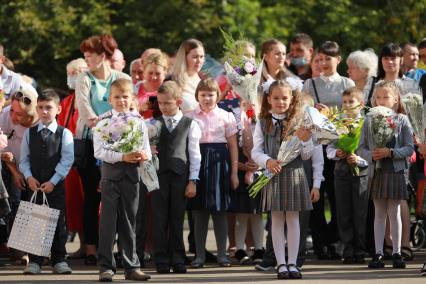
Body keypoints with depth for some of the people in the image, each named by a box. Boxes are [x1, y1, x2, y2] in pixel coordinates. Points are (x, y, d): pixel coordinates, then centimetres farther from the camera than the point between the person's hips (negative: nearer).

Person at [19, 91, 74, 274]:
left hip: (56, 186, -2)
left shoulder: (65, 134, 1)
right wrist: (29, 177, -9)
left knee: (58, 223, 0)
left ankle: (59, 260, 8)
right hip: (34, 186, 2)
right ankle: (34, 261, 5)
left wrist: (53, 181, -14)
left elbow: (67, 161, -6)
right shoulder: (29, 133, 9)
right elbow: (24, 159, 8)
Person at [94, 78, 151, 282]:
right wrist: (122, 157, -20)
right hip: (111, 173, -3)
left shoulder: (138, 121, 8)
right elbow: (99, 151, -10)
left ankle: (131, 266, 14)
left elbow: (146, 149, 7)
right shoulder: (104, 122, -2)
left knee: (129, 221, 9)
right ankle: (106, 267, 1)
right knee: (108, 221, -3)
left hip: (132, 174, 3)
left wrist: (144, 155, -16)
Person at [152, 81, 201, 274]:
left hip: (180, 176, -1)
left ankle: (178, 260, 10)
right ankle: (161, 260, 3)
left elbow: (194, 154, 4)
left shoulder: (190, 125, 5)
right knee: (160, 219, -1)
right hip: (158, 175, 1)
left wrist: (193, 181, -1)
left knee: (177, 220, 3)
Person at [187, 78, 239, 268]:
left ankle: (222, 254, 8)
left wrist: (234, 172, 1)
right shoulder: (190, 117, 5)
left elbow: (233, 145, 6)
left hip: (219, 161, 0)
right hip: (198, 161, 0)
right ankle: (199, 254, 8)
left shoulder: (226, 117, 5)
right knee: (199, 210, 2)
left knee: (219, 210, 2)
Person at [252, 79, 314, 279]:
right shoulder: (263, 123, 3)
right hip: (273, 174, 0)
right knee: (277, 219, 3)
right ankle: (281, 264, 7)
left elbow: (306, 156, 4)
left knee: (293, 219, 3)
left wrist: (305, 141, -15)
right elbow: (256, 151, 3)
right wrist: (267, 161, -15)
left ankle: (292, 263, 8)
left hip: (294, 174, 0)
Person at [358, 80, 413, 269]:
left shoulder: (402, 120, -2)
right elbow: (361, 148, 6)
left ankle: (396, 252, 10)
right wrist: (371, 155, -14)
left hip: (396, 171, -2)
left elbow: (409, 148, -5)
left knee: (394, 212, 3)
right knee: (379, 213, 6)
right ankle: (378, 253, 8)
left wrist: (391, 152, -17)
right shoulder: (369, 121, 4)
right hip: (376, 172, 2)